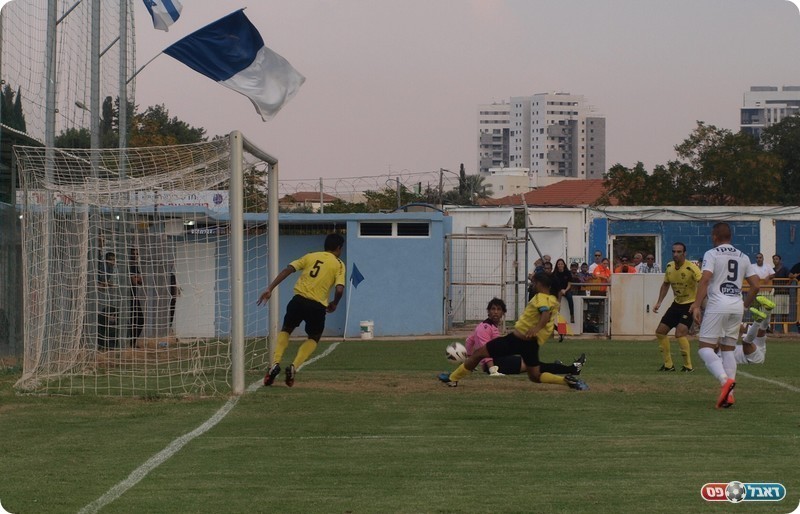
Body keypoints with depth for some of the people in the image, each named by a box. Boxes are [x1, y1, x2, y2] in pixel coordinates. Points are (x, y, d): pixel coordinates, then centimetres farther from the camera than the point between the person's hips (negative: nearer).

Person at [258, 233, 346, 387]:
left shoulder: (310, 256, 16)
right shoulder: (339, 264, 6)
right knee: (313, 338, 21)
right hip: (318, 306, -2)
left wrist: (270, 289, 0)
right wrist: (334, 304, 11)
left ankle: (275, 363, -1)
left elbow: (287, 270, 3)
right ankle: (294, 366, -1)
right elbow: (339, 289, -9)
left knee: (285, 331, 22)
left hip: (299, 300, 2)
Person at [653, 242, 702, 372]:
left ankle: (688, 366, -7)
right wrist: (659, 302, 9)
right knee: (660, 331, 7)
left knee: (680, 333, -23)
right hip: (677, 303, 8)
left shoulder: (691, 268, -22)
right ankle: (668, 365, 21)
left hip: (690, 304, -8)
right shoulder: (669, 267, 0)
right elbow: (665, 285, 16)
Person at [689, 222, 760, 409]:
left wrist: (697, 305, -14)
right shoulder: (743, 257, 15)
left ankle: (725, 380, -26)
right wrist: (745, 305, 25)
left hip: (717, 305, -5)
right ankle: (729, 394, 2)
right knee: (728, 349, 12)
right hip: (737, 306, 5)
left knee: (705, 347, -3)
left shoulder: (712, 254, -1)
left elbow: (705, 280, -13)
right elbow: (755, 285, 12)